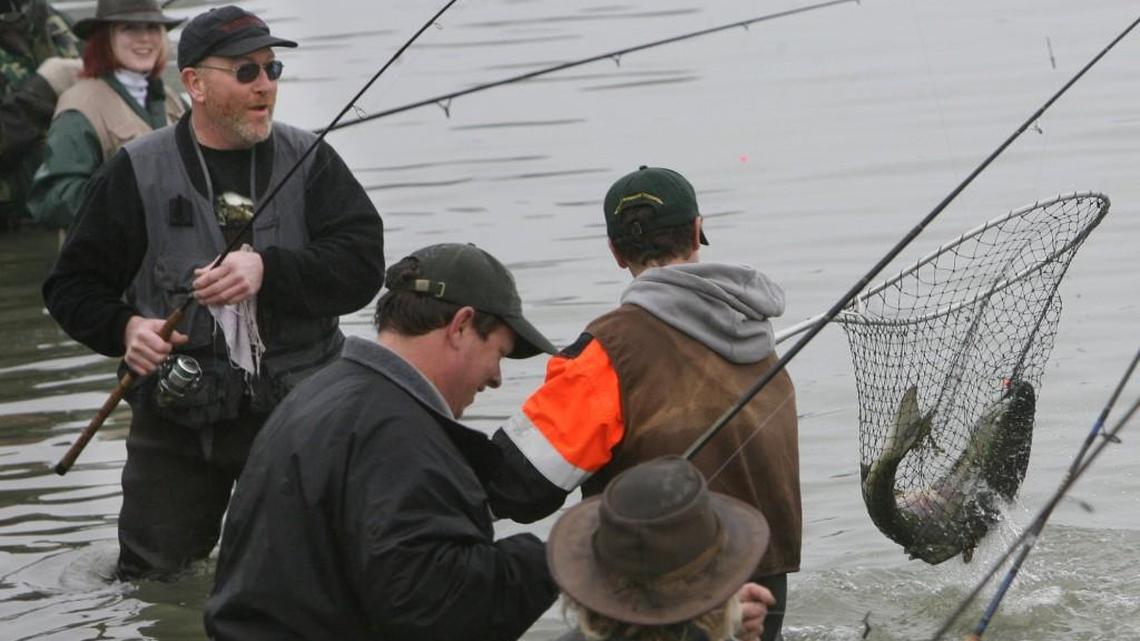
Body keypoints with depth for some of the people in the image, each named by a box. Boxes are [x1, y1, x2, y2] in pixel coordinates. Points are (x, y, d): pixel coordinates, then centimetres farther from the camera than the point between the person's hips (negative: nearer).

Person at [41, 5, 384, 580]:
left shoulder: (311, 162, 2)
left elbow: (363, 264, -10)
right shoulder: (137, 172, 0)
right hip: (175, 422, -1)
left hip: (297, 409, 1)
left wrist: (268, 269, -24)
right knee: (151, 577, 3)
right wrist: (124, 328, -17)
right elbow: (73, 285, 3)